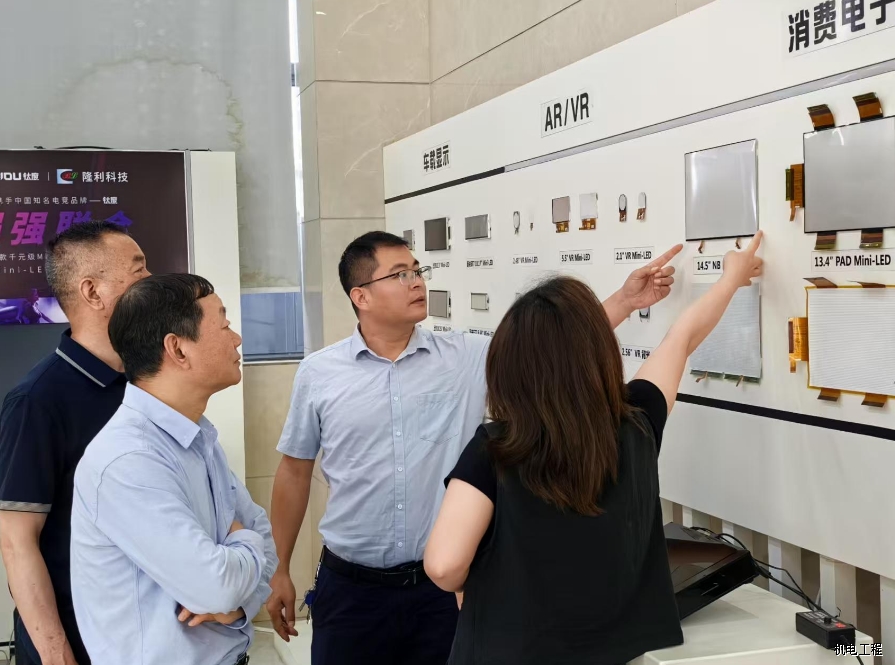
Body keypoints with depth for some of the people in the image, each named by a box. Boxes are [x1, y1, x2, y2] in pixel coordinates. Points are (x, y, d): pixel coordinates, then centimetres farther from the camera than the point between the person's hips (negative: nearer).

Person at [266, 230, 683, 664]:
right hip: (350, 587, 0)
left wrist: (625, 300, -16)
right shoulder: (318, 374, -1)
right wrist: (280, 571, 8)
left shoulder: (466, 358, 0)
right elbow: (294, 472, 6)